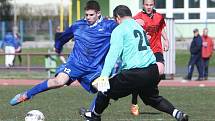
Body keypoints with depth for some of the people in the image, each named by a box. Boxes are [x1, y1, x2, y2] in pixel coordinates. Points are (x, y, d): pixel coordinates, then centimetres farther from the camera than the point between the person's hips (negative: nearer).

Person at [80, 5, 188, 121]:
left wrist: (104, 75, -24)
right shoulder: (139, 27, 21)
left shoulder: (119, 30, -2)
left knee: (105, 89, 12)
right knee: (153, 98, 28)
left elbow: (113, 53, -16)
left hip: (135, 73, -7)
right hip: (153, 72, 7)